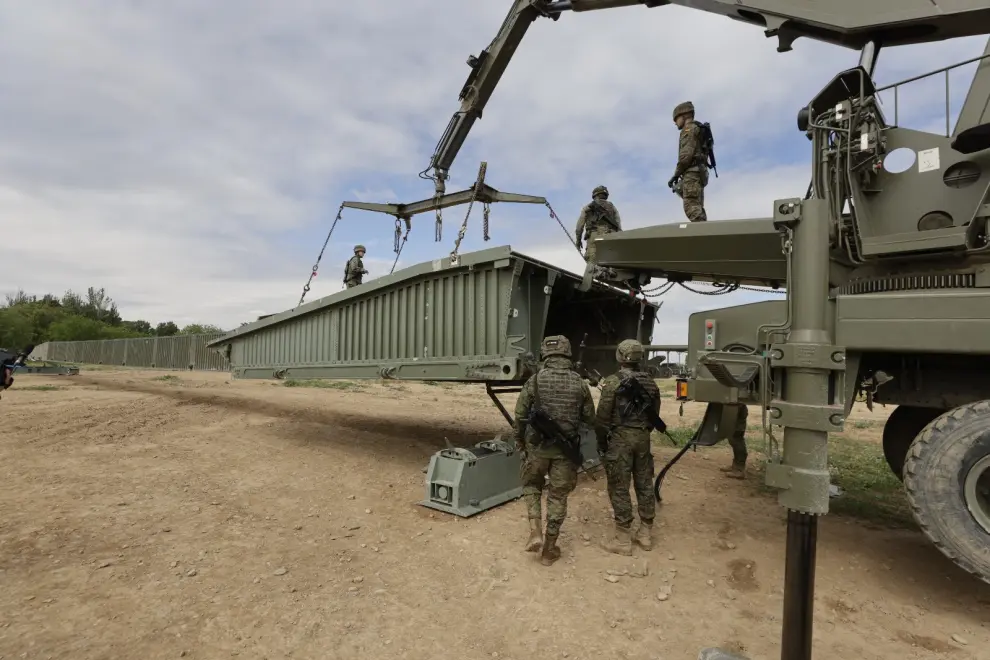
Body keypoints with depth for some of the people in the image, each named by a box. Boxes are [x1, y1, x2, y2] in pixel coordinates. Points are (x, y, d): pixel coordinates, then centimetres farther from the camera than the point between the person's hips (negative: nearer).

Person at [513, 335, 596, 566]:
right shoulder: (580, 383, -2)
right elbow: (590, 419, 5)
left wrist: (519, 441, 10)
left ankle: (535, 531, 9)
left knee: (531, 485, 22)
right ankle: (549, 549, 20)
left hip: (538, 445, -1)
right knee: (558, 495, 12)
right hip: (566, 448, 1)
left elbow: (520, 415, -5)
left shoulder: (535, 380, -8)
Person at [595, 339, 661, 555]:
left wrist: (601, 442, 1)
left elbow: (602, 417, -12)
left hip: (620, 438, -6)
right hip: (643, 437, 6)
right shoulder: (650, 383, 6)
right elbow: (654, 414, 12)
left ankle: (623, 539, 8)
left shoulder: (613, 382, -12)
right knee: (644, 484, 14)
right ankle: (646, 534, 25)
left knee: (619, 488, 1)